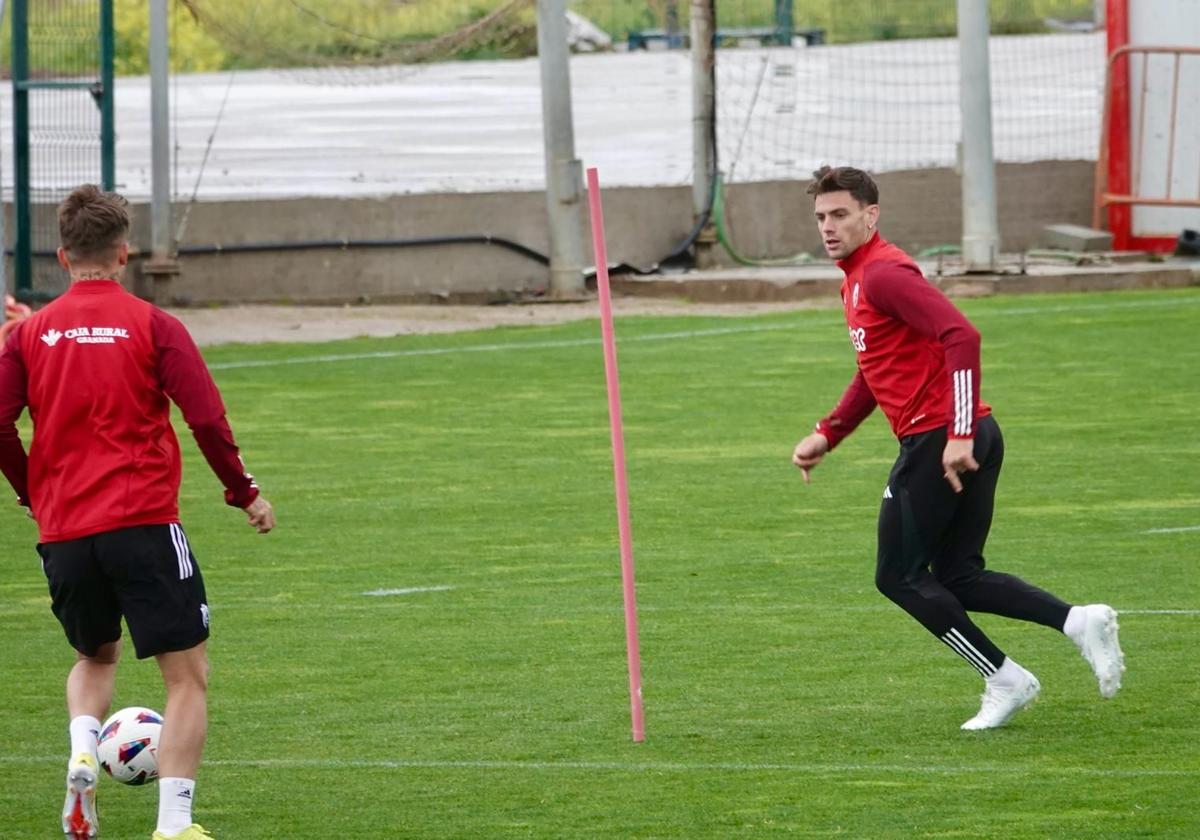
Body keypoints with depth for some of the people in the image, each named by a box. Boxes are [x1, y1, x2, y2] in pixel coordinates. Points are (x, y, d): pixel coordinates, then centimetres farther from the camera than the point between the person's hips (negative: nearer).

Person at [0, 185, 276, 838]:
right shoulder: (152, 325, -2)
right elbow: (206, 419, -8)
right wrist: (243, 492, 5)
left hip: (63, 533, 4)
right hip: (143, 525, -4)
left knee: (94, 656, 27)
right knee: (187, 677, 4)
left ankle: (82, 753, -1)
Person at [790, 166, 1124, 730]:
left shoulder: (883, 274, -14)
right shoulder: (857, 279, 18)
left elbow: (961, 337, -25)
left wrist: (959, 434, -29)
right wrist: (827, 434, 26)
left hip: (938, 440, -10)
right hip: (971, 438, 10)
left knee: (898, 576, 0)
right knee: (957, 577, 12)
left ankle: (1004, 680, 0)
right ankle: (1078, 621, 0)